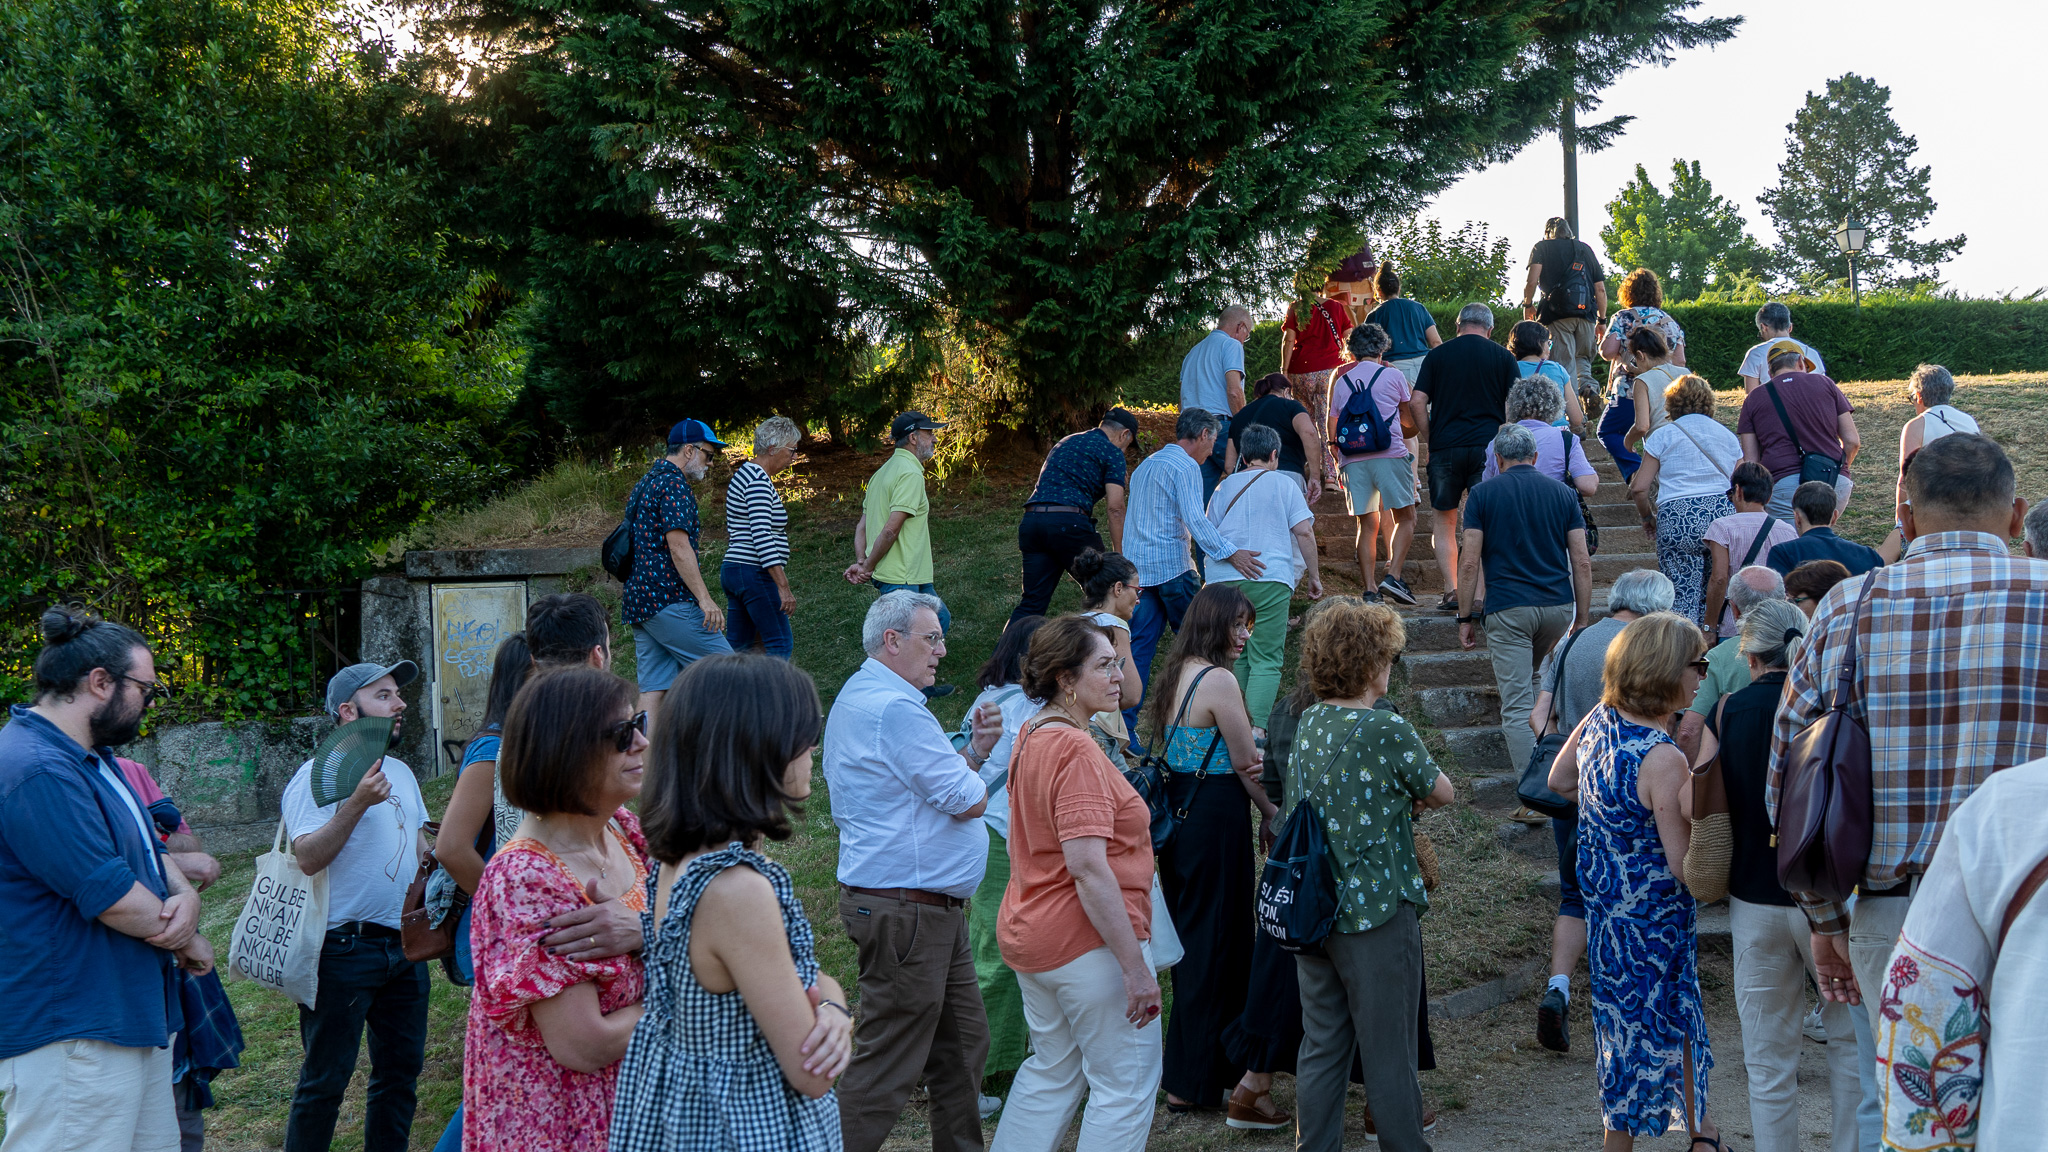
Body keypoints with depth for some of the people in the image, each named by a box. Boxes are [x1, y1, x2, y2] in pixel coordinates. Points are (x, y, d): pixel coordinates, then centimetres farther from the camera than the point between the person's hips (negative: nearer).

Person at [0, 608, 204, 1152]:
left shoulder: (94, 759, 15)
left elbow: (153, 852, 17)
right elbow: (115, 900, -23)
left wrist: (186, 898, -6)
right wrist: (189, 942, -6)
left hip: (136, 1020, 11)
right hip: (69, 1040, -11)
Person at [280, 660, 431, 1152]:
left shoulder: (400, 772, 15)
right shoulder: (317, 775, -9)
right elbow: (308, 857, -20)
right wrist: (357, 802, -27)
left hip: (404, 944, 8)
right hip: (344, 948, -8)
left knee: (402, 1065, 12)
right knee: (326, 1077, -2)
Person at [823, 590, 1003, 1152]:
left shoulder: (859, 697, 17)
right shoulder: (895, 708, -19)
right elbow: (968, 803, -18)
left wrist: (974, 748, 7)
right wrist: (975, 774, 4)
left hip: (934, 909, 11)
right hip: (906, 911, -11)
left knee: (963, 1043, 18)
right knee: (886, 1067, -6)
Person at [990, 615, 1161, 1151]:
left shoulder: (1032, 737, 10)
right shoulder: (1076, 751, -20)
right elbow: (1088, 869, -26)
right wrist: (1135, 966, -26)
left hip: (1032, 935, 10)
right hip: (1089, 941, -10)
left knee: (1052, 1072, 20)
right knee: (1128, 1084, 0)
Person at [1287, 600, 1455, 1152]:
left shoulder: (1308, 724, 4)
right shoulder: (1389, 730, -15)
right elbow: (1441, 791, -2)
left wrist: (1396, 801, 4)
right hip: (1376, 909, -6)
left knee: (1321, 1048, 13)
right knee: (1388, 1053, 4)